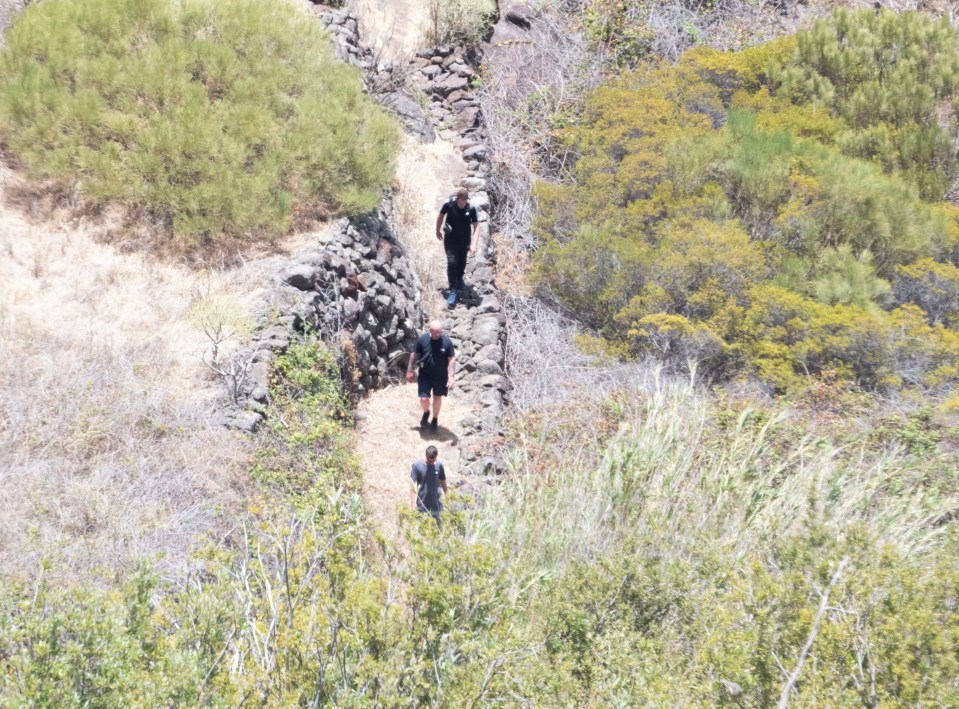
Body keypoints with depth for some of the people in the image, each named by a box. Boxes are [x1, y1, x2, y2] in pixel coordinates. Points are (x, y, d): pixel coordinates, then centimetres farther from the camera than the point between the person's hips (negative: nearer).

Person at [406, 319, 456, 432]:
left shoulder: (447, 342, -16)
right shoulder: (422, 339, -14)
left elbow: (452, 359, -10)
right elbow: (414, 354, -2)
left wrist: (451, 377, -16)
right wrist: (409, 371, 1)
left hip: (441, 376, 0)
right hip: (425, 375, 0)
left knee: (437, 398, 15)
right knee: (424, 399, -3)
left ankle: (435, 420, 37)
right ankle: (426, 413, 32)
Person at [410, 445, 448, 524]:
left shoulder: (439, 466, -1)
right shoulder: (417, 466, -8)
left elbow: (443, 484, 11)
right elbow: (413, 485, -7)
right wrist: (413, 502, -12)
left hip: (436, 505, 2)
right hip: (422, 505, -2)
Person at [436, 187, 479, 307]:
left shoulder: (471, 208, -20)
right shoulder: (448, 204, -21)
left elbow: (476, 225, -16)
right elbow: (441, 216, -3)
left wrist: (474, 243, -24)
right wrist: (438, 231, 9)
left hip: (464, 238, 2)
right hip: (450, 238, -2)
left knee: (462, 261, 17)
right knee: (452, 262, -10)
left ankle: (459, 278, 47)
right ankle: (453, 290, -3)